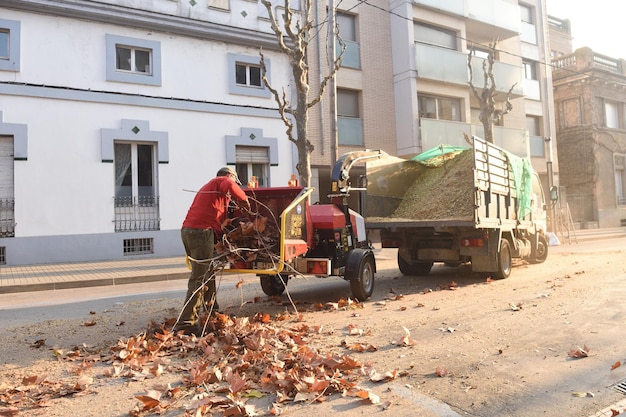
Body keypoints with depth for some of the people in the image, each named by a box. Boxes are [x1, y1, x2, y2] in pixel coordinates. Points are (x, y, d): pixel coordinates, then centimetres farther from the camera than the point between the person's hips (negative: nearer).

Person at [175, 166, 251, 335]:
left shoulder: (208, 187, 34)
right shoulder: (222, 181, 6)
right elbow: (230, 187, -19)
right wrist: (244, 200, -5)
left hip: (187, 230, 10)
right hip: (201, 231, -10)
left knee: (207, 273, 19)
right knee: (199, 278, -11)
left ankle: (212, 312, 29)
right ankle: (186, 322, -13)